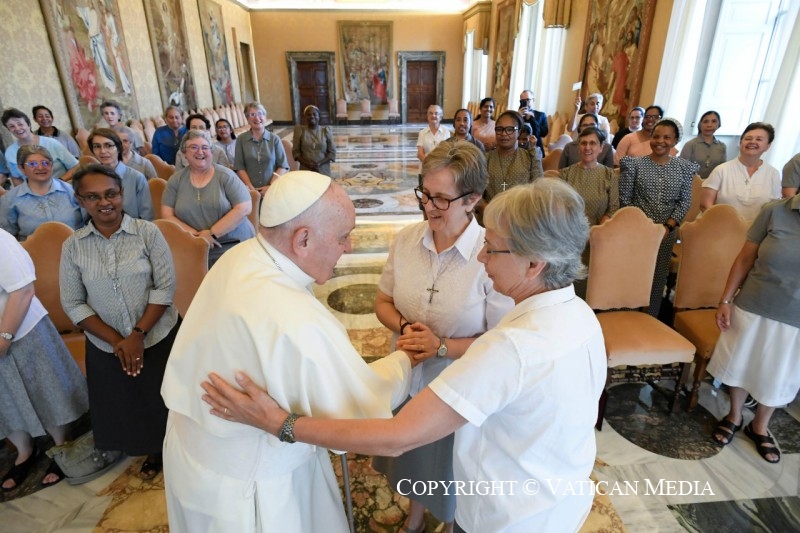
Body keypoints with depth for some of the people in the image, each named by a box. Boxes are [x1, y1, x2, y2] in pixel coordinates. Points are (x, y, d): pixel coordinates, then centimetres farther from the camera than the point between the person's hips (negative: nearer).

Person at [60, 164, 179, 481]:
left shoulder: (148, 232, -11)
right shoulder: (73, 246, -4)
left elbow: (166, 287, -12)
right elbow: (73, 304, -2)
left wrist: (138, 334, -16)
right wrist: (117, 340, -11)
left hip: (159, 336, -2)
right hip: (106, 347, 3)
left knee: (167, 400, 11)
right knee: (129, 406, 19)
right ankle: (153, 452, 46)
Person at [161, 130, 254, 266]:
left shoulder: (225, 175, 0)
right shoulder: (176, 180, 8)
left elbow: (244, 208, -9)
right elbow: (167, 215, 5)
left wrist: (212, 233, -13)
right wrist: (195, 235, -11)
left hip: (235, 244, -2)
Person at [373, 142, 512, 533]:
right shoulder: (406, 240, -8)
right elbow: (383, 302, 2)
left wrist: (442, 346, -25)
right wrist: (404, 328, -16)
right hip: (407, 379, 5)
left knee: (452, 475, 23)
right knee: (413, 459, 30)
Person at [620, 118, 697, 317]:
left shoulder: (684, 168, 4)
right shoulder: (635, 164, -2)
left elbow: (685, 201, 2)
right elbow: (624, 198, -4)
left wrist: (668, 226, -11)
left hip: (666, 232, 2)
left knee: (658, 277, 10)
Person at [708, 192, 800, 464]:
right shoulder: (775, 211, -9)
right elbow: (745, 259, -3)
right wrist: (725, 300, -4)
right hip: (752, 309, 0)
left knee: (777, 379, 17)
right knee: (740, 365, 16)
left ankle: (760, 427, 41)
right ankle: (734, 416, 41)